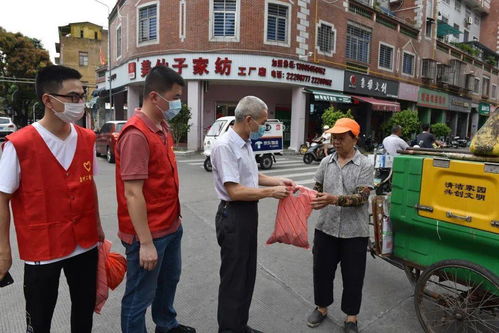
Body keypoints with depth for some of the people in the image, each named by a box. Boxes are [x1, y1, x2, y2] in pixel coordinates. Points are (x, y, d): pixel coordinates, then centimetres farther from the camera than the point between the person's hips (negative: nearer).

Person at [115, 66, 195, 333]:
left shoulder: (162, 127, 6)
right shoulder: (136, 134, -22)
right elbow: (133, 194, -24)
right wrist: (146, 243, -22)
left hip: (171, 226, 10)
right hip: (148, 233, -10)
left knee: (169, 279, 27)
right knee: (140, 296, 11)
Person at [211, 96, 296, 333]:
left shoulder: (246, 143, 9)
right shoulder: (225, 145, -21)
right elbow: (235, 191, -24)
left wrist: (278, 181, 8)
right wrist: (270, 192, -18)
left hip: (249, 213, 10)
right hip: (233, 215, -9)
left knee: (247, 274, 19)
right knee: (233, 277, 6)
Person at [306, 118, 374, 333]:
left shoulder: (365, 165, -8)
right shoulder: (326, 162, 3)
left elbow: (361, 198, -18)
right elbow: (318, 188, 11)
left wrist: (334, 199, -32)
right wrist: (312, 197, -10)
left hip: (354, 231, -3)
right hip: (326, 227, 4)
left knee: (352, 276, 11)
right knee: (322, 269, 15)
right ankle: (322, 307, 39)